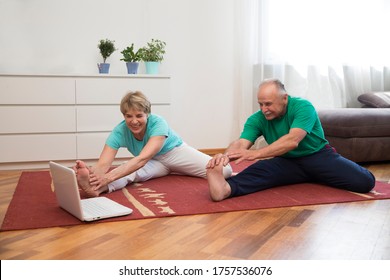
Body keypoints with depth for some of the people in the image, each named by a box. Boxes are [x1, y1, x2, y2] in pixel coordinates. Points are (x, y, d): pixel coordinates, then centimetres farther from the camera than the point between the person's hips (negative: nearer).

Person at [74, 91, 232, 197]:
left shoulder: (158, 123, -35)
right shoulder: (119, 132, -24)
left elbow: (143, 158, -50)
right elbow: (103, 164, -36)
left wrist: (109, 176, -64)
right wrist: (91, 173, -62)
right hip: (154, 162, 1)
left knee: (224, 171, -21)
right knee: (130, 173, -37)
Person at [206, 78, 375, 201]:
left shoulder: (303, 107, -21)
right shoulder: (257, 119, -10)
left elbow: (292, 141, -37)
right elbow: (241, 143, -26)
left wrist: (256, 153, -49)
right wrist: (225, 155, -51)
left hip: (318, 156, -1)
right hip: (287, 162, 1)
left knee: (364, 181, -19)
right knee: (257, 171, -28)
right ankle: (225, 188, -57)